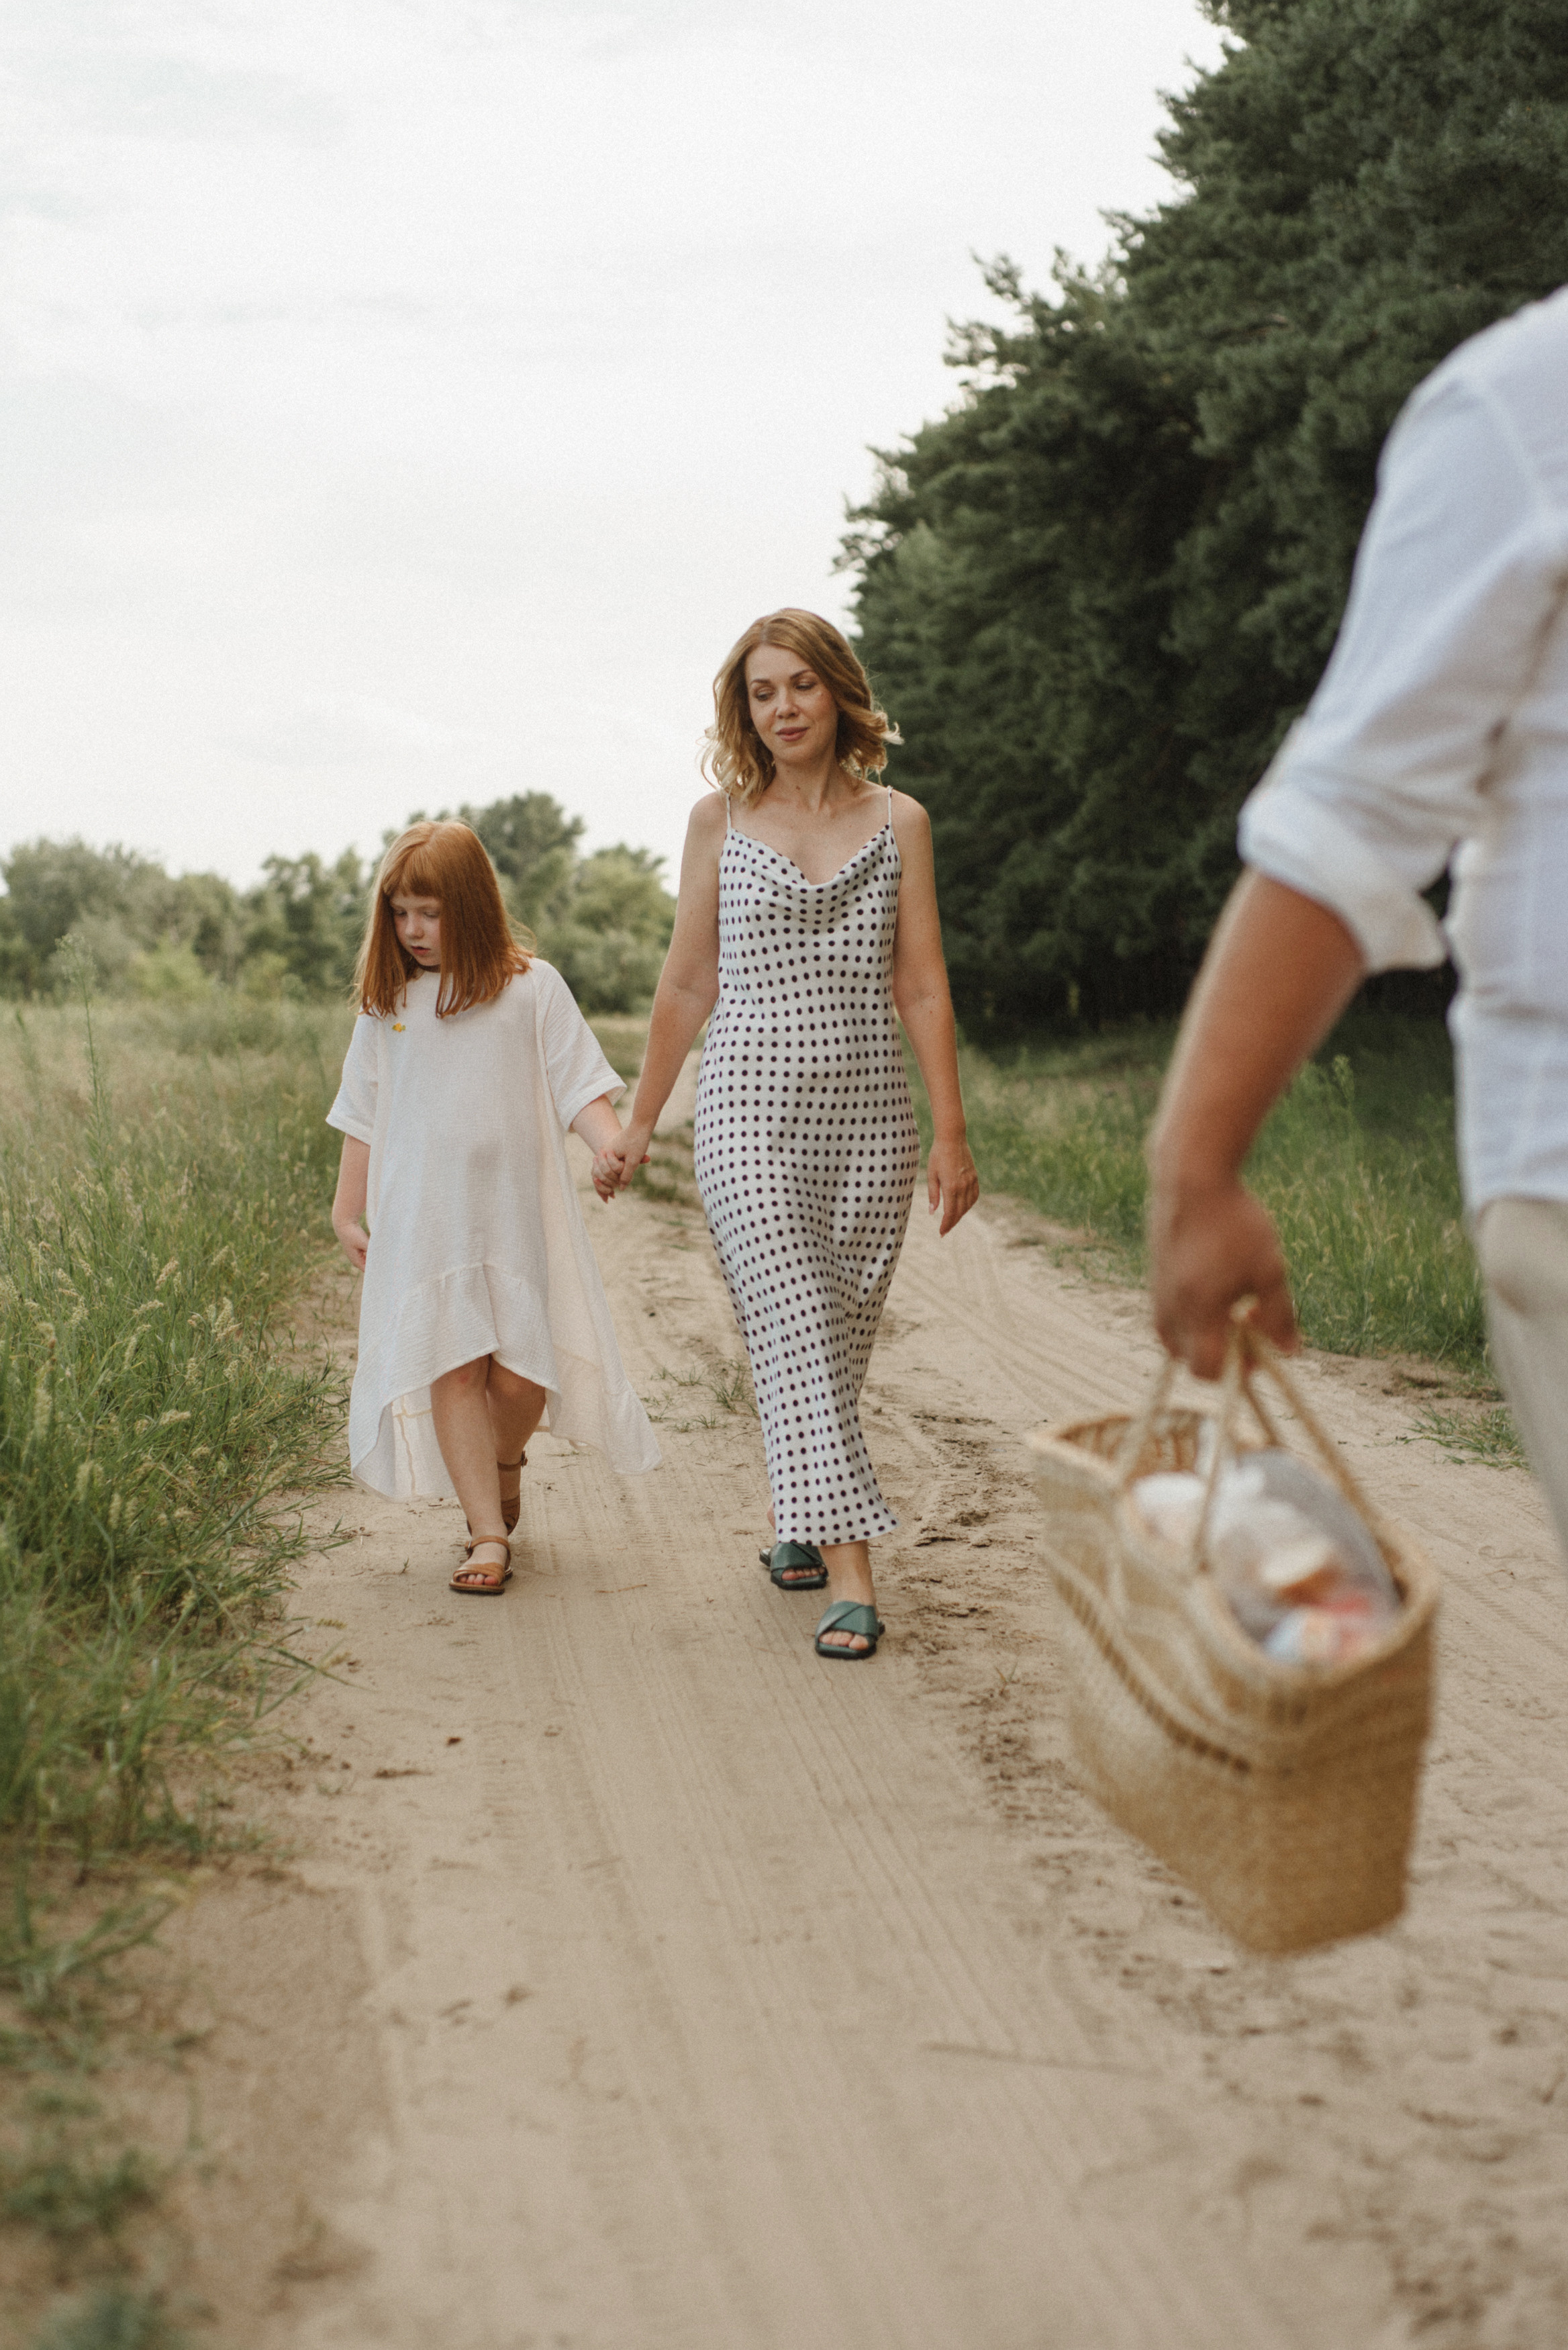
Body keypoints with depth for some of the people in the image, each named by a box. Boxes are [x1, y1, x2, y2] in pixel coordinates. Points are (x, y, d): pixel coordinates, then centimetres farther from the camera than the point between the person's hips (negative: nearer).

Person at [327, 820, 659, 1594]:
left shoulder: (531, 989, 0)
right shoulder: (386, 1004, 8)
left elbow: (580, 1087, -3)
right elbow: (364, 1117, 14)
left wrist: (614, 1144, -21)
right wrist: (347, 1212, 16)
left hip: (518, 1213, -1)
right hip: (420, 1219, 1)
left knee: (522, 1375, -1)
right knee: (452, 1370, -7)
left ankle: (504, 1467, 31)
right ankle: (488, 1533, -4)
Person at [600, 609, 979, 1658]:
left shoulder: (899, 821, 7)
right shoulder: (721, 821, 5)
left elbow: (923, 987, 5)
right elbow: (688, 983, 11)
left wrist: (952, 1132, 1)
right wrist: (641, 1119, 13)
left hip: (871, 1117, 2)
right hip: (753, 1112, -2)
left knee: (842, 1336, 8)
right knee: (795, 1329, -12)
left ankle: (798, 1518, 30)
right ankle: (849, 1569, -14)